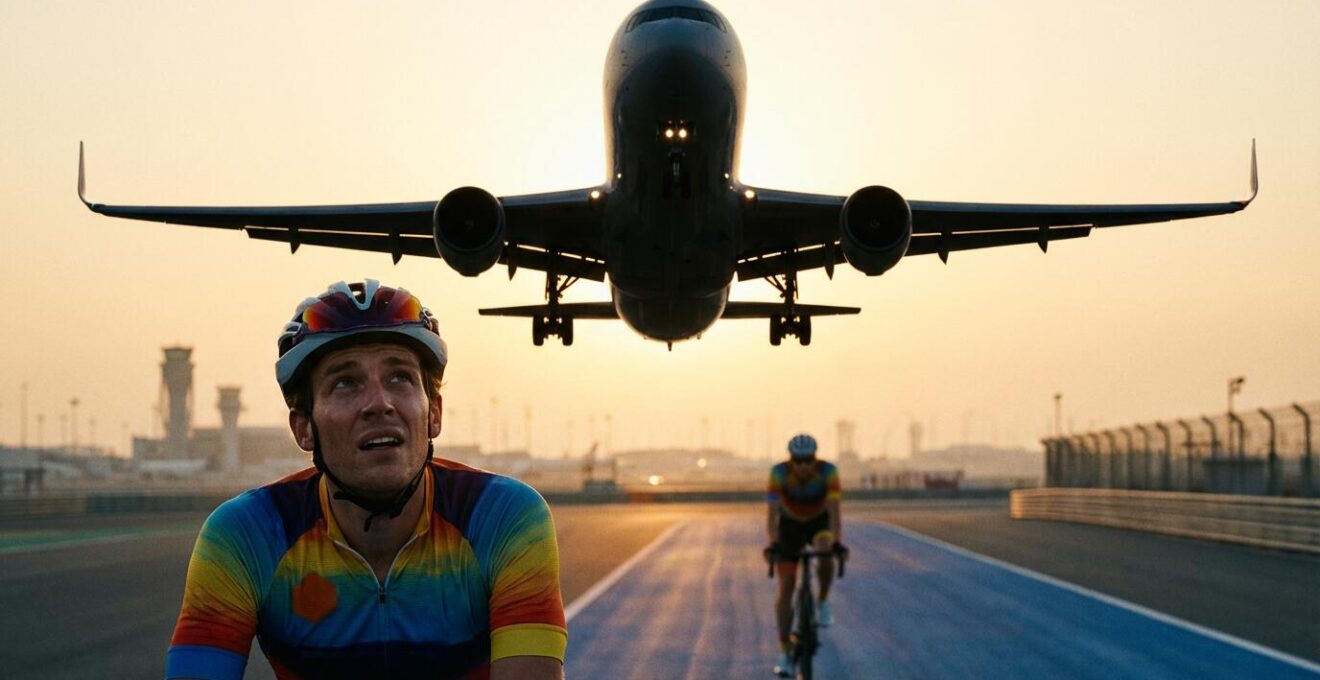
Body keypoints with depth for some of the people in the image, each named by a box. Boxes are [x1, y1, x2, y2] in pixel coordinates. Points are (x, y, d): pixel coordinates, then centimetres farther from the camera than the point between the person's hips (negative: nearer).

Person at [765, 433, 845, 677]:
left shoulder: (828, 471, -29)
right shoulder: (779, 472, -28)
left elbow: (834, 511, -36)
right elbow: (772, 513, -34)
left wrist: (837, 542, -51)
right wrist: (773, 544, -49)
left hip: (819, 521, 0)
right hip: (790, 524, 0)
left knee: (825, 552, -34)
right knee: (786, 583, -9)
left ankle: (822, 603, -7)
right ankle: (784, 651, -4)